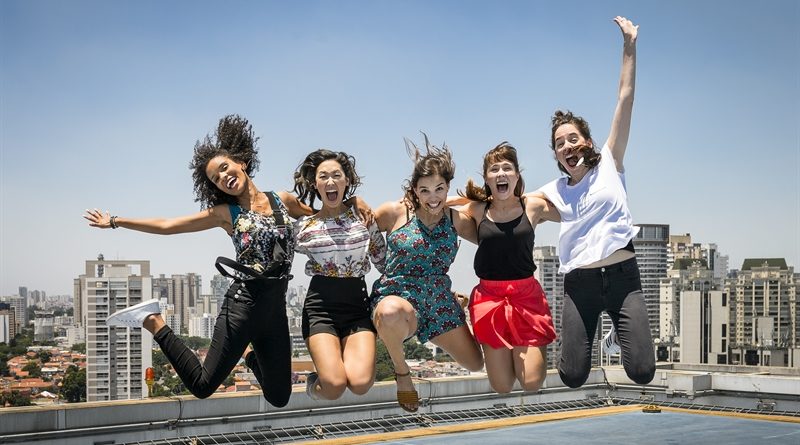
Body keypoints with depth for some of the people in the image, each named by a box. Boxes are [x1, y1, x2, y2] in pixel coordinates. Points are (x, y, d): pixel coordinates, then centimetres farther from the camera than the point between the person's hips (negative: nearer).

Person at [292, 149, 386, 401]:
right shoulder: (304, 226, 4)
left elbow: (384, 261, 15)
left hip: (358, 306, 1)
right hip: (320, 307, -1)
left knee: (360, 383, -22)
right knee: (335, 385, -23)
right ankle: (317, 381, 14)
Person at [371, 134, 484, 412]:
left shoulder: (456, 220, 7)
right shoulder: (395, 212, -4)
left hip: (441, 304, 5)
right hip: (396, 296, -5)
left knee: (477, 365, 6)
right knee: (391, 314, -44)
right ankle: (401, 369, -11)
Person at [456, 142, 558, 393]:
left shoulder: (533, 207, 0)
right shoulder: (477, 210, 1)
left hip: (526, 295, 0)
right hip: (489, 296, 1)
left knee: (532, 383, -6)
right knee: (502, 387, 1)